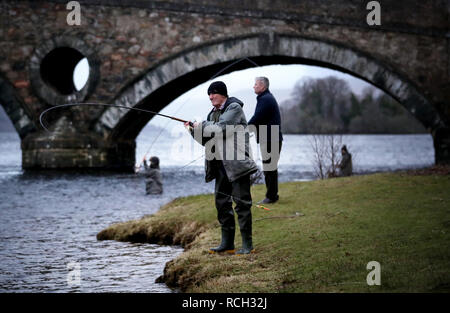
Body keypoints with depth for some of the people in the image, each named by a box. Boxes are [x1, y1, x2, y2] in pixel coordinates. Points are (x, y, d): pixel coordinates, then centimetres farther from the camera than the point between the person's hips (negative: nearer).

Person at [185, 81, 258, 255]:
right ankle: (227, 243, 14)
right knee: (222, 201, 8)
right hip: (222, 164, 9)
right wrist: (194, 130, 3)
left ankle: (247, 245, -6)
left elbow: (221, 129, -19)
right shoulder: (214, 113, 19)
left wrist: (202, 126, -6)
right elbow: (205, 140, 19)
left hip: (237, 162, -8)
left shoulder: (234, 108, -6)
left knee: (241, 202, -8)